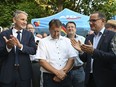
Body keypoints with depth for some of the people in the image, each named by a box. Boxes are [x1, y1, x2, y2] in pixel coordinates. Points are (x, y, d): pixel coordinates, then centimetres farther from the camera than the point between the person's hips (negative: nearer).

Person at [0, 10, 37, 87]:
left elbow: (33, 50, -8)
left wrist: (20, 45, -24)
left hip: (24, 72, 1)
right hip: (7, 72, -1)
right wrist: (8, 46, -26)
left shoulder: (29, 34, 3)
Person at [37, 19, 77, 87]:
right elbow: (42, 61, -6)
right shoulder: (43, 42, 1)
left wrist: (63, 71, -11)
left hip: (65, 76, 2)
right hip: (49, 77, -2)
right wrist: (57, 72, -13)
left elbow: (71, 59, 3)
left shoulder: (67, 41, 8)